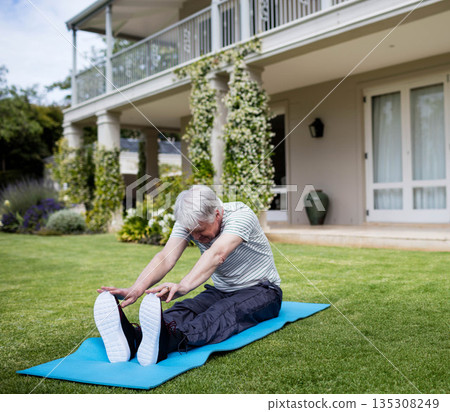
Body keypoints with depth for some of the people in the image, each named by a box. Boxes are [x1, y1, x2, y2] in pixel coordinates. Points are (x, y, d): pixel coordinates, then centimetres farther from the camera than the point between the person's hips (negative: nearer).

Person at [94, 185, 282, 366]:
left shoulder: (240, 214, -25)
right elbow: (166, 257, -25)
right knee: (185, 310, -28)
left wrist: (182, 287, -58)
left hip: (262, 290, -5)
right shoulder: (188, 223, -9)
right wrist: (137, 288, -43)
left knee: (225, 312, -39)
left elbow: (217, 255, -43)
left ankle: (167, 340, -67)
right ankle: (133, 338, -56)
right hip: (221, 291, 5)